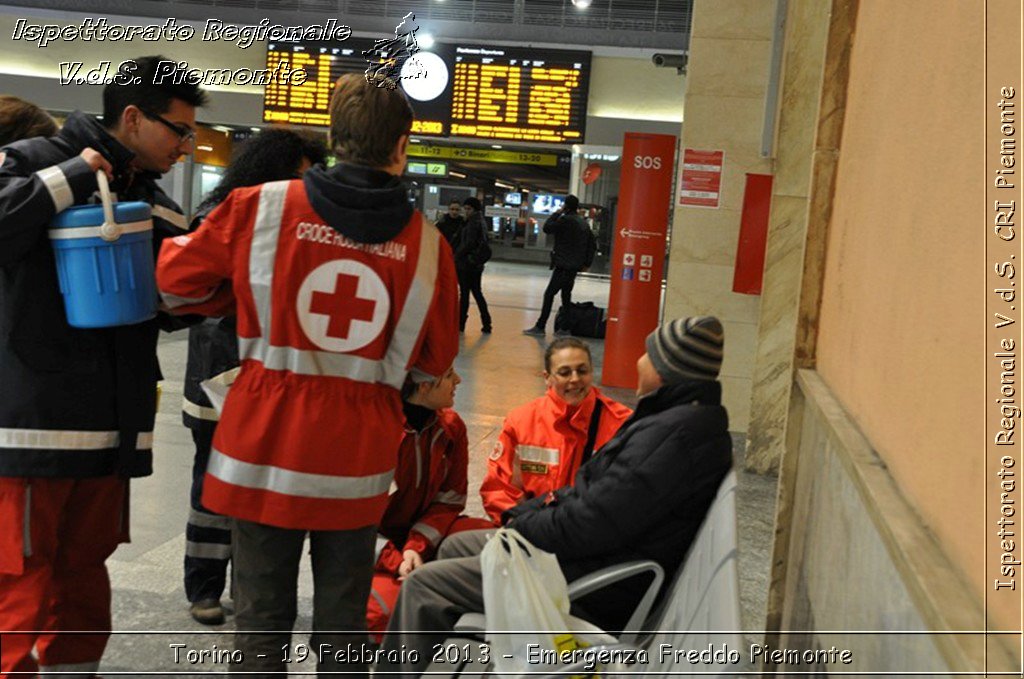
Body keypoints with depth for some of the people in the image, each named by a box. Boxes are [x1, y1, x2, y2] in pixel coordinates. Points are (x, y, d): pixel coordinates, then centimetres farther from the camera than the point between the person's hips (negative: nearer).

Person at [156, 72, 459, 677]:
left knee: (262, 616, 12)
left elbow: (176, 277, 4)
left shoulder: (262, 207, -7)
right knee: (343, 622, 15)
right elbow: (434, 361, 3)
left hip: (265, 444, 0)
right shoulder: (426, 241, -4)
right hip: (357, 453, 1)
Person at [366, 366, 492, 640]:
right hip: (372, 543, -4)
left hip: (419, 533, 5)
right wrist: (396, 561, -23)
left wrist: (416, 546, -17)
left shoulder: (451, 426, -3)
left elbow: (449, 499, 0)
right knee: (391, 612, -30)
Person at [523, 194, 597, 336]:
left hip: (564, 265, -9)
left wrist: (556, 213, 1)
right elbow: (592, 243, 17)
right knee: (566, 295, 16)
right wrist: (587, 263, 17)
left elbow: (547, 228, -11)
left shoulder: (566, 220, -13)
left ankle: (540, 327, -11)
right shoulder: (583, 223, 14)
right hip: (575, 266, 9)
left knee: (549, 294, -9)